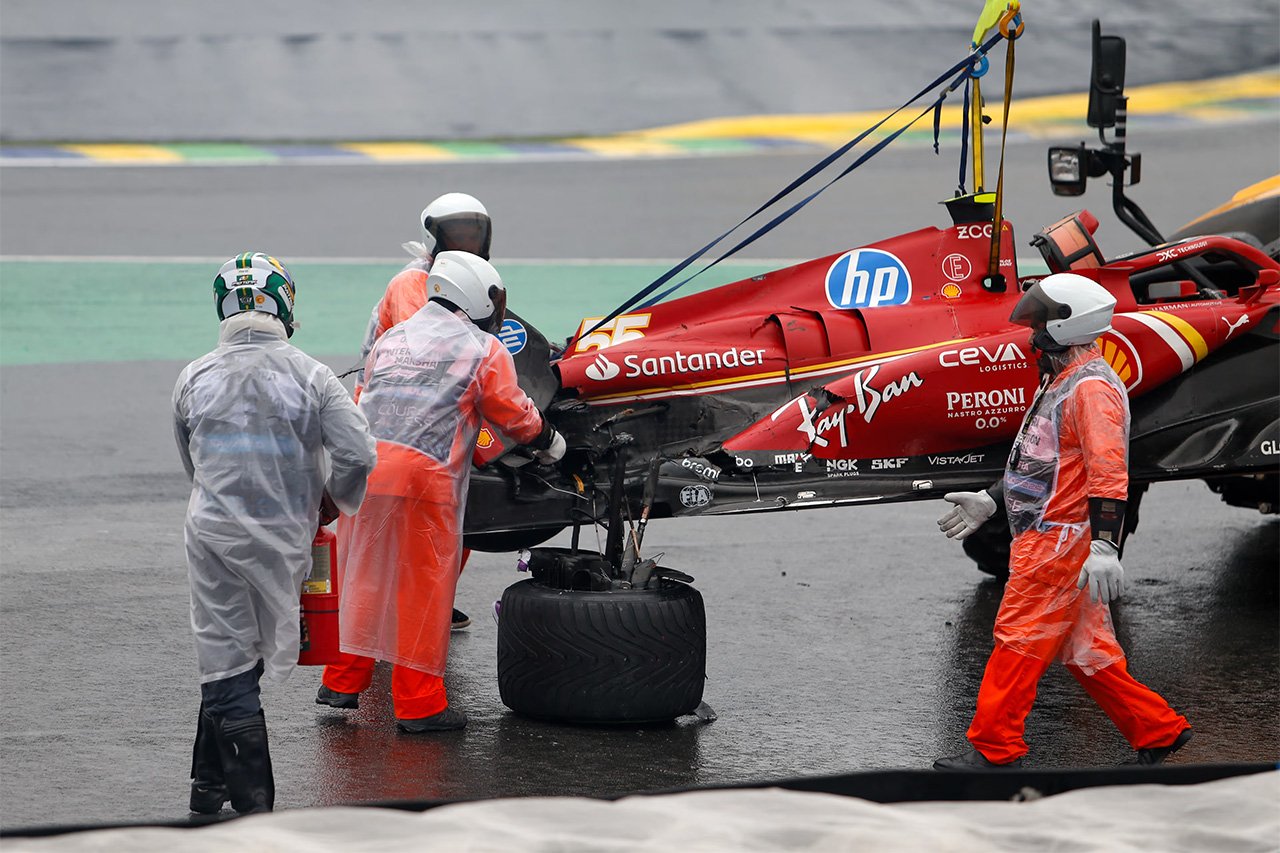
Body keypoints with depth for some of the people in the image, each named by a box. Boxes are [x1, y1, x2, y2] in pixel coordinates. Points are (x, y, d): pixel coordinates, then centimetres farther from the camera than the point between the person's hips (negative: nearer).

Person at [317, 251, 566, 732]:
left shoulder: (391, 339, 24)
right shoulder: (485, 350, 7)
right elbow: (514, 416, 11)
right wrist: (549, 441, 29)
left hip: (363, 461, 6)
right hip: (422, 474, -5)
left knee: (364, 578, 17)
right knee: (423, 587, 2)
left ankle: (343, 683, 24)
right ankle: (419, 703, 5)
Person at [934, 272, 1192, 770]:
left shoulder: (1092, 388, -14)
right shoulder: (1062, 383, 20)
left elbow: (1108, 472, -23)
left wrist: (1104, 546, -29)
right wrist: (989, 501, 28)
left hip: (1061, 540, -10)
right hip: (1046, 538, 10)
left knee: (1020, 638, -7)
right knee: (1085, 651, 10)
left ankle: (994, 749, -4)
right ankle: (1158, 730, 15)